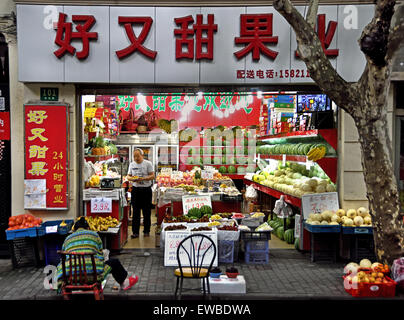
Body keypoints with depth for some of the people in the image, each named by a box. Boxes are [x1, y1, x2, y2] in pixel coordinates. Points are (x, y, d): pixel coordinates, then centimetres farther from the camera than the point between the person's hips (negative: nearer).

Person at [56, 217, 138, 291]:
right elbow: (100, 256, 13)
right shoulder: (94, 234, 12)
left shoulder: (67, 238, 18)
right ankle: (124, 282, 39)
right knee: (114, 262, 20)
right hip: (91, 272, -3)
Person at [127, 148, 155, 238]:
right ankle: (135, 232, 6)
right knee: (135, 211, 2)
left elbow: (152, 176, -6)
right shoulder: (131, 164, 10)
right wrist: (132, 179, -10)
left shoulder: (148, 164, -2)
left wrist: (143, 178, -21)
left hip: (146, 189, -3)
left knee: (146, 212, 4)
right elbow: (128, 176, 13)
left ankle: (146, 231, 15)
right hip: (135, 189, 3)